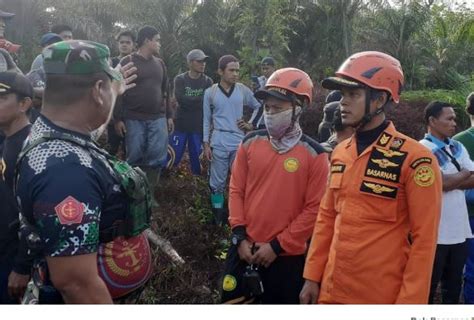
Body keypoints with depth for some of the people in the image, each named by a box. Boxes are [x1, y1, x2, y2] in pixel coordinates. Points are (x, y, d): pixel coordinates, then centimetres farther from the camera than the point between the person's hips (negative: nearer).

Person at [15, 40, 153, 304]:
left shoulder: (47, 131, -4)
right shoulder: (66, 168, -35)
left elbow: (88, 115, 21)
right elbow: (75, 282, -36)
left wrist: (116, 90, 33)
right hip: (94, 301, -9)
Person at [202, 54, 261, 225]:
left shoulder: (243, 90, 2)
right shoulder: (210, 92, 0)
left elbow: (258, 107, 16)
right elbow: (207, 120, 5)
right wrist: (206, 144, 1)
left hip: (239, 142, 1)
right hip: (219, 143, -1)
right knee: (218, 181, 5)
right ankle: (219, 215, 16)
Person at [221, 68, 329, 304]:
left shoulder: (314, 155, -10)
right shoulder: (250, 143, 1)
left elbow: (314, 208, -11)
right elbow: (236, 190, 5)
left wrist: (278, 245, -12)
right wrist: (240, 236, -4)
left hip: (287, 256, -3)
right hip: (245, 249, 3)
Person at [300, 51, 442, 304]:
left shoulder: (415, 159, -13)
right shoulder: (340, 153, 6)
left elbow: (424, 239, -12)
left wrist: (408, 304, -12)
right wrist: (313, 276, 9)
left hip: (383, 299, -5)